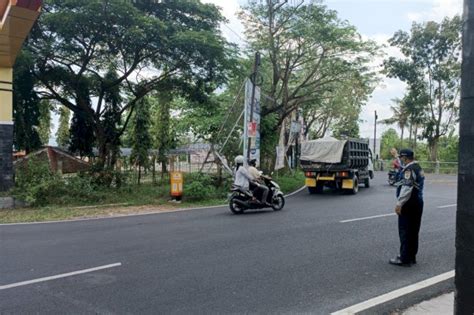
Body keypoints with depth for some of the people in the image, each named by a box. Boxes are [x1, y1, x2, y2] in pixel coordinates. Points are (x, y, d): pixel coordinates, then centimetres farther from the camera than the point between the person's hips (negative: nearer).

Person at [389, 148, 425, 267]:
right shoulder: (418, 168, 15)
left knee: (405, 232, -4)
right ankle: (412, 257, 22)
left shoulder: (409, 169, -17)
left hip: (409, 204, -10)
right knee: (414, 231, 14)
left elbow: (406, 189, -24)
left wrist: (399, 204, -23)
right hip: (418, 203, 10)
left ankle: (404, 259, -1)